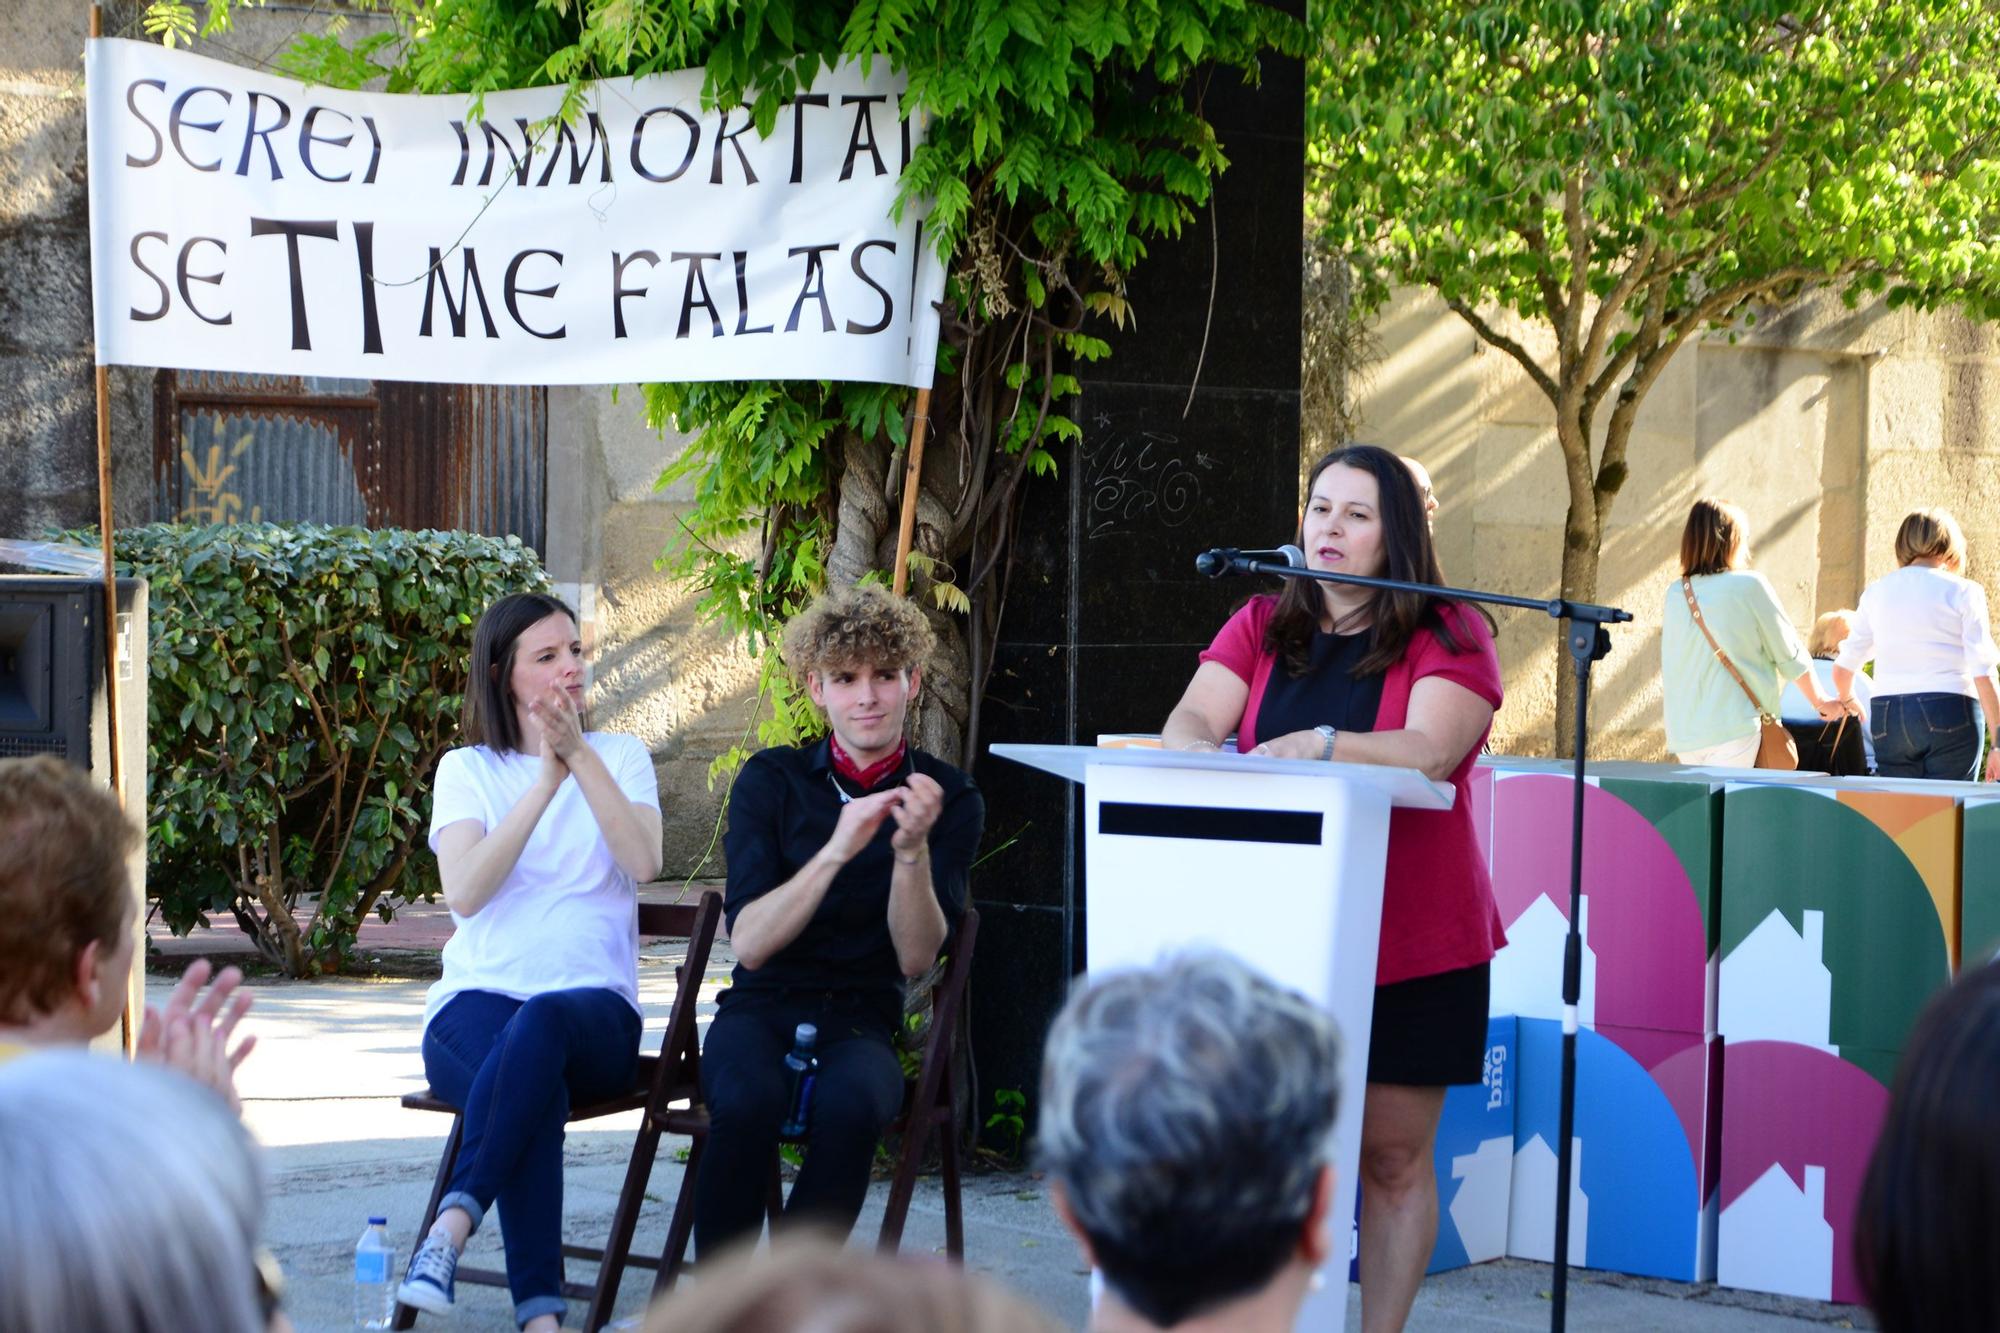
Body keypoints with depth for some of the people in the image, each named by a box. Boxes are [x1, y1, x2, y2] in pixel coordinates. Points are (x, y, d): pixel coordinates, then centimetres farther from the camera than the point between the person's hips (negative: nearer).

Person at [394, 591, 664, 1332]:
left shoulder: (621, 757, 16)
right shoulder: (466, 771, 13)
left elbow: (643, 863, -5)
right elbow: (463, 891, -6)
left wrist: (580, 756, -13)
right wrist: (546, 782, -11)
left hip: (594, 1007, 0)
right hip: (477, 1001, 0)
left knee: (541, 1024, -40)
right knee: (536, 1088, -38)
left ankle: (451, 1227, -49)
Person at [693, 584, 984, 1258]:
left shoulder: (948, 798, 2)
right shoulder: (772, 780, 2)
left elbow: (917, 958, -6)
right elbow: (749, 943, -10)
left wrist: (912, 850, -22)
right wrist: (836, 852, -23)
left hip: (860, 1023, 0)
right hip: (761, 1008, 0)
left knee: (851, 1105, -36)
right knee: (748, 1101, -35)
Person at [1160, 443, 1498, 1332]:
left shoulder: (1448, 637, -2)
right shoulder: (1263, 627, 11)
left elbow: (1430, 751, -18)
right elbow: (1190, 723, -1)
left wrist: (1322, 746, -33)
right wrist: (1203, 750, -25)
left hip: (1411, 947, -3)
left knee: (1393, 1154, 2)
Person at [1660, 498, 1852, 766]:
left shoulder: (1675, 593, 7)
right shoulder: (1750, 585, -5)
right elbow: (1788, 653, 4)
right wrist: (1820, 701, 17)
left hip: (1681, 734, 5)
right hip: (1732, 727, -5)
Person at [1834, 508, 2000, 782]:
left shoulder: (1876, 592, 11)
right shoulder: (1962, 592, 0)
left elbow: (1842, 670, 15)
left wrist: (1848, 699, 37)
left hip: (1888, 718, 3)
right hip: (1950, 713, -3)